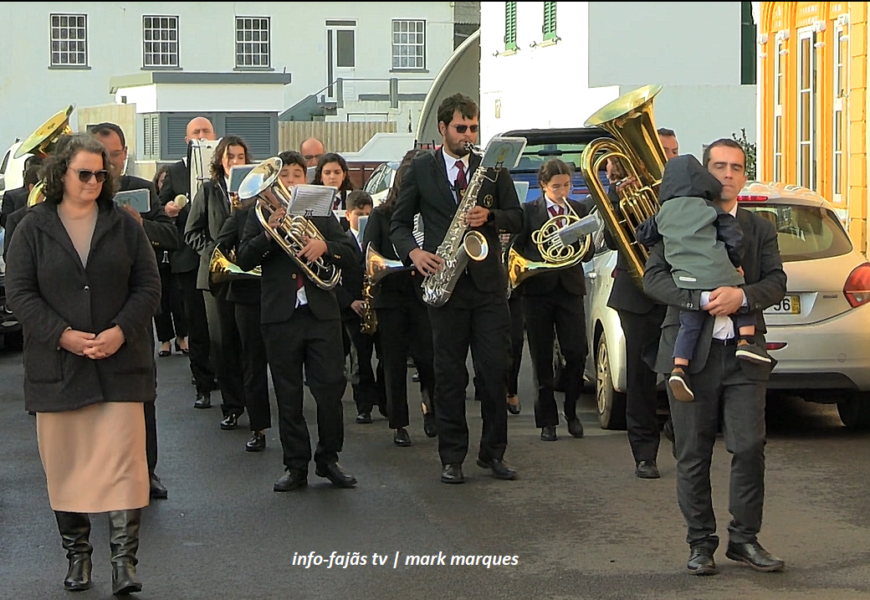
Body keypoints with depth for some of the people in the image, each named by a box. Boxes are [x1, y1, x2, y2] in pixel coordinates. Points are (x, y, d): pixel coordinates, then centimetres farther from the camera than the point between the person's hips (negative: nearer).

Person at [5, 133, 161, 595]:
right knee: (65, 465, 6)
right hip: (56, 363, 0)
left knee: (123, 461, -7)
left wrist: (121, 331, -11)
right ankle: (77, 555, 18)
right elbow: (19, 292, -1)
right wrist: (62, 335, -13)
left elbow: (148, 286, 5)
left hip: (119, 362, 0)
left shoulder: (123, 225, 6)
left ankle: (124, 560, -5)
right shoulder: (33, 228, 4)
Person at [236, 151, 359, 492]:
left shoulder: (321, 214, 13)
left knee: (331, 389, -2)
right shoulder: (260, 216, 8)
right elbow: (243, 260, -4)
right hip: (280, 316, -1)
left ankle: (328, 459, 12)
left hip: (322, 312, 1)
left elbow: (349, 256, 5)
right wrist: (268, 233, -19)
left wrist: (325, 246, -15)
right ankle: (296, 466, 9)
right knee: (288, 397, 3)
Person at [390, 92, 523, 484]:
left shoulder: (492, 167, 10)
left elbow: (517, 218, 9)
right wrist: (414, 252, -12)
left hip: (489, 282, 1)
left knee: (495, 370, 0)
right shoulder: (420, 169, 6)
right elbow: (399, 222, 7)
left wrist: (490, 217, -11)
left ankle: (493, 452, 12)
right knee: (449, 374, 2)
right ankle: (452, 458, 9)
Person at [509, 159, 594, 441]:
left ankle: (571, 412, 14)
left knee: (577, 354, -6)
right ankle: (547, 420, 11)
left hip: (570, 288, 2)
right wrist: (538, 261, -17)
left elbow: (587, 252, 8)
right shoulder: (529, 211, 2)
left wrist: (583, 248, -15)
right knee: (542, 359, 2)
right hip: (539, 289, -2)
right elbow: (517, 248, 0)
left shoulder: (578, 210, 10)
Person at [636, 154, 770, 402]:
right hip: (718, 274, -3)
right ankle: (746, 340, 1)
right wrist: (737, 263, 15)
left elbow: (643, 235, 23)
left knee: (689, 325, 6)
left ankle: (679, 368, -9)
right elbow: (733, 237, 1)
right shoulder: (710, 209, 2)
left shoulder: (664, 213, 12)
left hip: (686, 280, 3)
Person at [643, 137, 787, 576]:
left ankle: (744, 538, 8)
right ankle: (700, 541, 12)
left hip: (744, 354, 2)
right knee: (693, 455, 3)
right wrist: (702, 299, -19)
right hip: (691, 352, -1)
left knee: (749, 448, -5)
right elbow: (653, 278, -5)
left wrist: (741, 296, -17)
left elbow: (776, 282, 3)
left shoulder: (760, 228, 14)